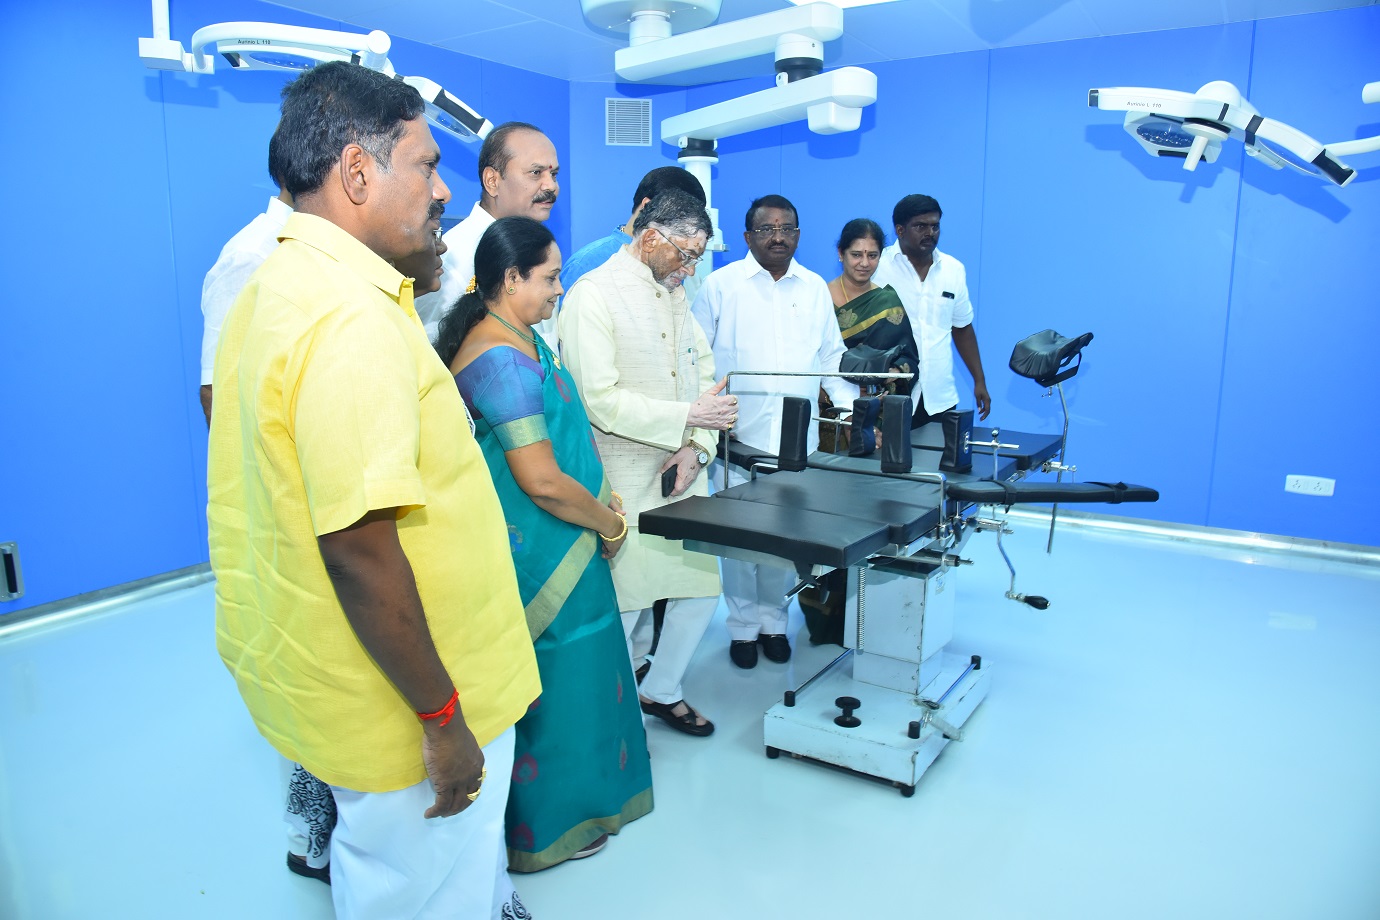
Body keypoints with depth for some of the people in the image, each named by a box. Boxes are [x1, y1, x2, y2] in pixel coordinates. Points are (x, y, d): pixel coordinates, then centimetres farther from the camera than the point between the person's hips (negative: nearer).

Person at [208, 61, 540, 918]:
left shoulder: (274, 287, 6)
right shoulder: (353, 316, -26)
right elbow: (360, 550, -30)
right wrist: (443, 717, -21)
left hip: (327, 678, 10)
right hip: (403, 703, -10)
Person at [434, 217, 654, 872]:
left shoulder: (519, 338, 8)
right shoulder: (504, 357, -24)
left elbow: (560, 431, 15)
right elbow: (542, 480, -27)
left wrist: (601, 498, 3)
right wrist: (608, 523, -11)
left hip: (532, 548, 10)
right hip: (539, 557, -10)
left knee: (555, 678, 22)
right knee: (550, 681, 7)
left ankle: (552, 802, 42)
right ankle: (546, 825, 29)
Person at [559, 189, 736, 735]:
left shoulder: (676, 294, 14)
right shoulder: (593, 296, -11)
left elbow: (705, 374, 12)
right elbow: (600, 399, -20)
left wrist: (696, 447, -4)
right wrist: (688, 417, -17)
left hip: (683, 476, 7)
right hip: (624, 488, -7)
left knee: (702, 588, 11)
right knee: (624, 602, 1)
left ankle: (661, 690, 33)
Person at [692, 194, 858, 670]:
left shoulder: (815, 288, 12)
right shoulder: (721, 285, 1)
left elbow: (832, 355, 16)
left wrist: (853, 408, 5)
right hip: (738, 435, -2)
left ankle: (773, 620, 26)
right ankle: (743, 626, 20)